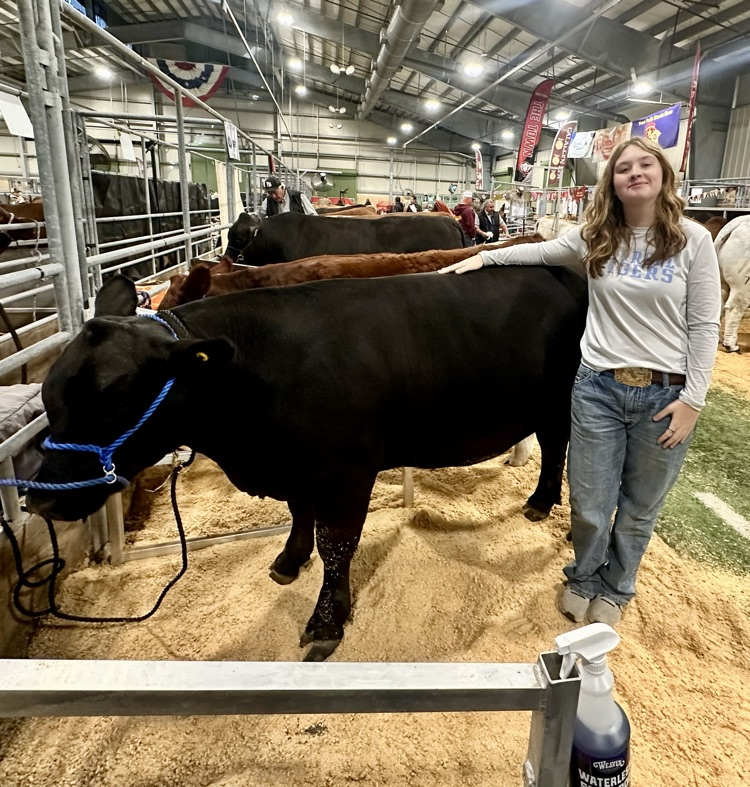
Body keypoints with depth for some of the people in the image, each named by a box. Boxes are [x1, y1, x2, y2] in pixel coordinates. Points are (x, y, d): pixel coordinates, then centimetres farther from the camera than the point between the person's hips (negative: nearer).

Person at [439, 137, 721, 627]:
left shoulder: (693, 240, -4)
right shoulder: (596, 237, 2)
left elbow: (704, 326, -5)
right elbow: (542, 251, 17)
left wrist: (692, 399, -9)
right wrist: (483, 257, 9)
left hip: (665, 393, -1)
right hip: (597, 387, 1)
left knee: (639, 508, 15)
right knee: (589, 507, 9)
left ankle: (615, 588, 40)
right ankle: (583, 579, 39)